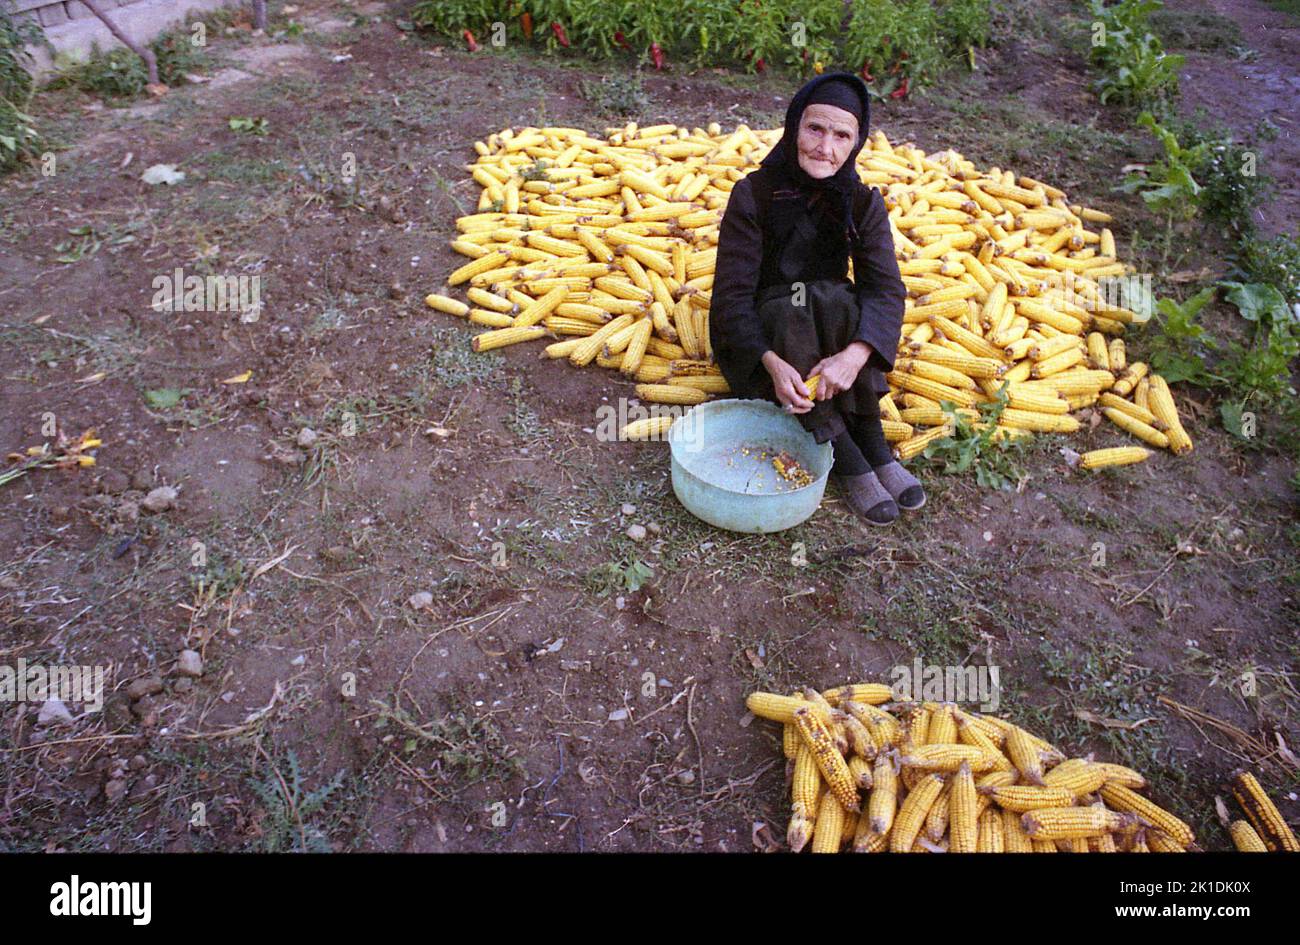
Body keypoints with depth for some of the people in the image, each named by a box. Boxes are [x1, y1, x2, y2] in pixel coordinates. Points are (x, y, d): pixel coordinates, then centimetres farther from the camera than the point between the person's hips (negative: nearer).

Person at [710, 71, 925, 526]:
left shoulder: (862, 203, -7)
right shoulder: (754, 194, -16)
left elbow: (887, 288, -19)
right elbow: (732, 294, -21)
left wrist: (854, 355, -40)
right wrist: (773, 363, -39)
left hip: (826, 328, 2)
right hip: (754, 335, -2)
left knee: (837, 301, -31)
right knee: (788, 312, -35)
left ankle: (874, 445, -27)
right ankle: (848, 460, -34)